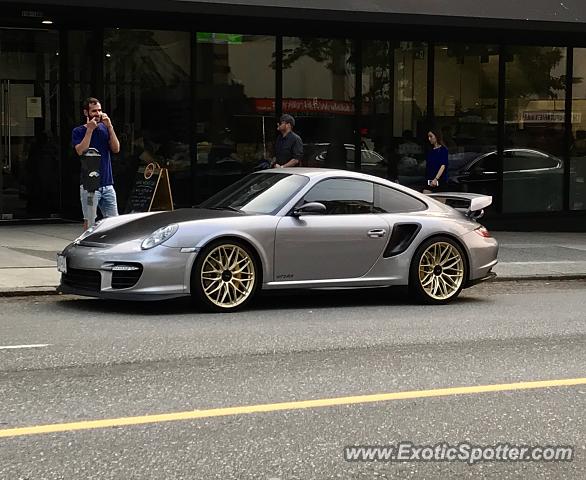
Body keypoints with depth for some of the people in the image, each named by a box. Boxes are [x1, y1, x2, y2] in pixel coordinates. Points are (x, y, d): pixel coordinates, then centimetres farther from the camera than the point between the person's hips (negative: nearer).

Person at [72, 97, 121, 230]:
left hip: (107, 184, 4)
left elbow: (116, 149, 0)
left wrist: (110, 127, -7)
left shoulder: (105, 129, 10)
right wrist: (89, 129, -14)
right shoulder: (78, 131, 0)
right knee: (89, 222, -2)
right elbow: (81, 151, -15)